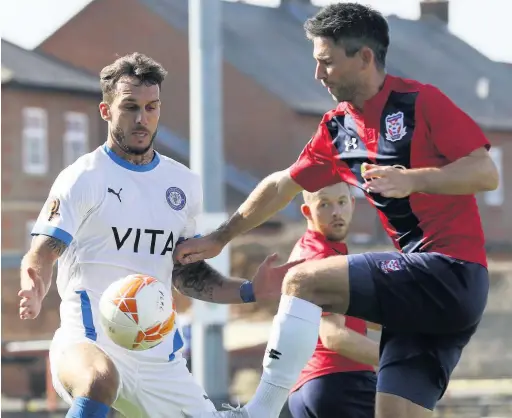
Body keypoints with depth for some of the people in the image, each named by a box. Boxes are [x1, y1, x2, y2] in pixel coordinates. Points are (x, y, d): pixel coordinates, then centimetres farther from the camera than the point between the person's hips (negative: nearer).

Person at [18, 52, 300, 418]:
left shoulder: (185, 184, 14)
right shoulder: (84, 178, -4)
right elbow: (42, 255, -11)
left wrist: (250, 290, 7)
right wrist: (34, 293, -33)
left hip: (160, 358, 6)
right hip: (90, 345, -6)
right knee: (101, 378, -39)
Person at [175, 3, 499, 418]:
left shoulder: (420, 102, -8)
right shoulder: (337, 128, 15)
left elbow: (486, 172, -14)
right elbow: (282, 185, 25)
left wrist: (411, 180, -26)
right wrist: (219, 237, 27)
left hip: (452, 273, -8)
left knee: (304, 281, -15)